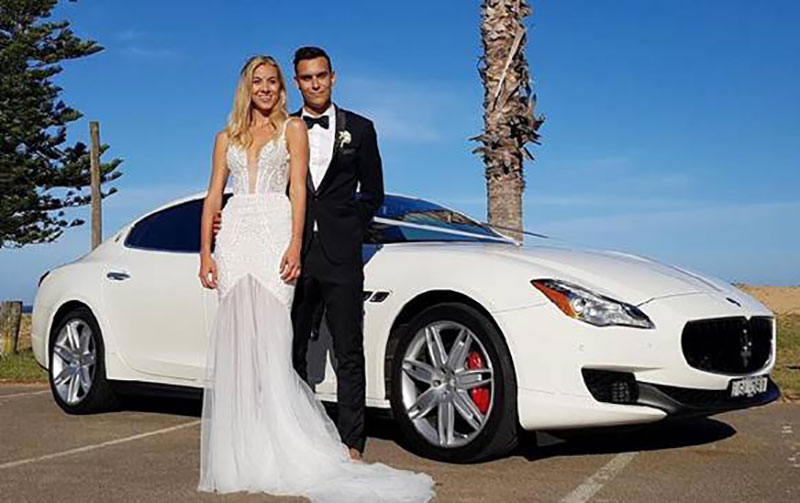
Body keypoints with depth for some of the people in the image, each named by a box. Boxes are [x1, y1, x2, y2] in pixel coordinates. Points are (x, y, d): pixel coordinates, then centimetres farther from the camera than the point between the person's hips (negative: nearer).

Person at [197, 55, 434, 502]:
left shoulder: (292, 128, 12)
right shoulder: (227, 138, 20)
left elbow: (298, 189, 2)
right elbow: (214, 197, 15)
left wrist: (295, 245, -11)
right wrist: (205, 253, 5)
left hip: (275, 235, -3)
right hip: (234, 235, 3)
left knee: (270, 336, -11)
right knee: (235, 339, -2)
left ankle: (276, 449, -8)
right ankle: (240, 452, 4)